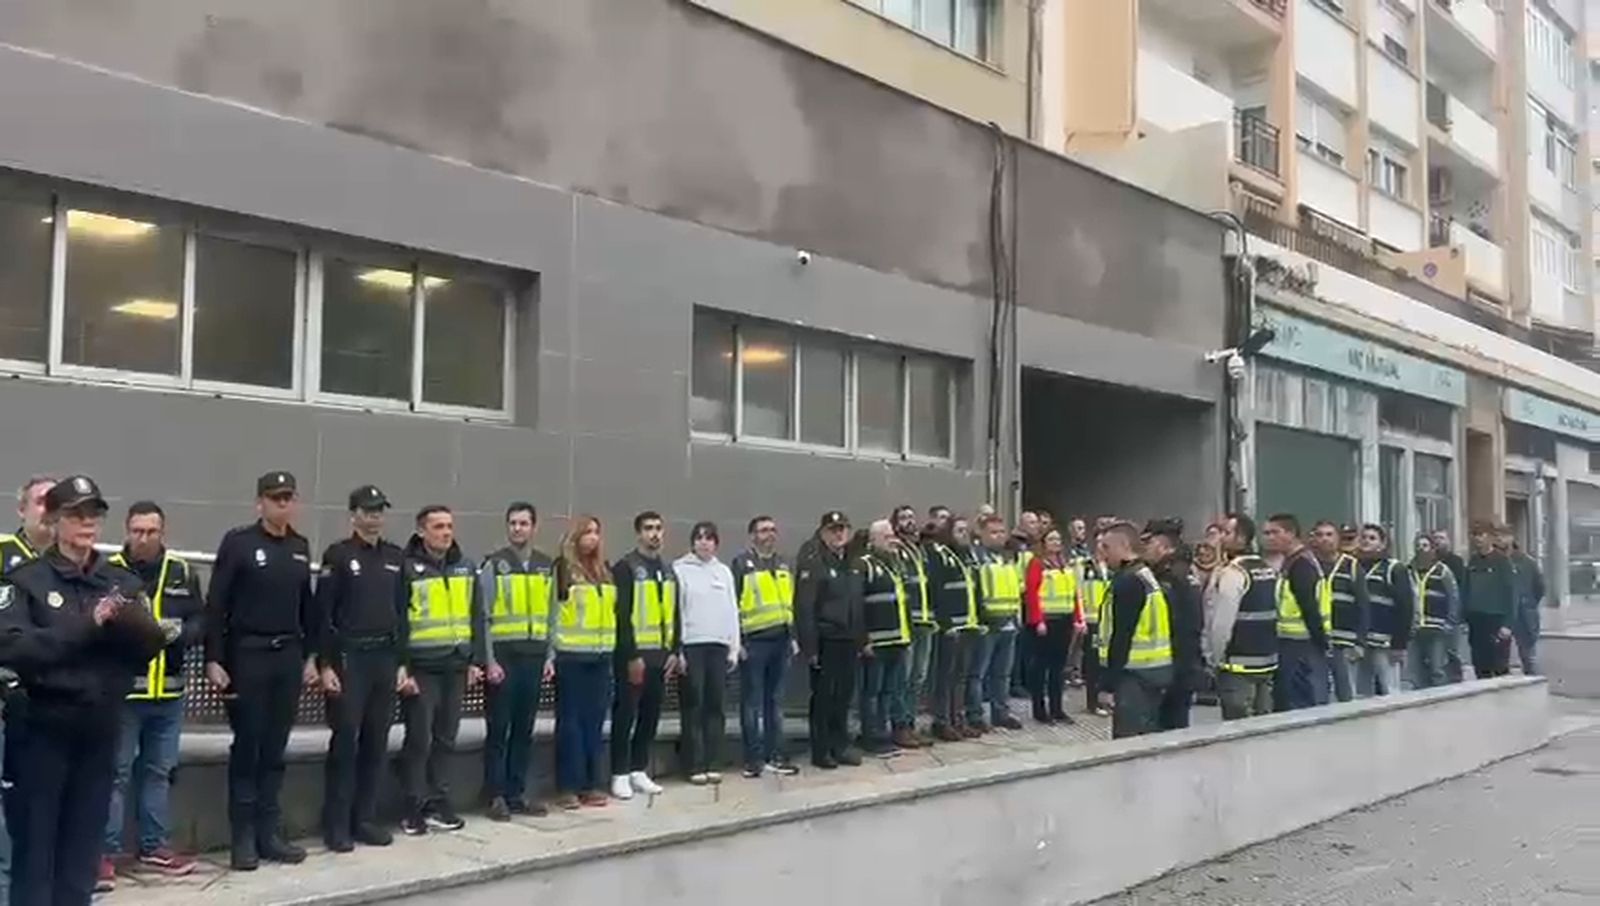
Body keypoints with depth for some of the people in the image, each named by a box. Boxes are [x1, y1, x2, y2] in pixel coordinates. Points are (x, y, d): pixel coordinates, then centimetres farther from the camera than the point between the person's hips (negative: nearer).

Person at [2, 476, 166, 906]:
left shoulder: (123, 582, 8)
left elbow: (147, 647, 0)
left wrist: (140, 631, -21)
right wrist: (84, 627, -25)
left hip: (101, 726, 4)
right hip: (44, 725, -4)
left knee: (85, 837, 12)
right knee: (35, 837, 2)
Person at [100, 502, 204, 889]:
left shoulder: (182, 572, 6)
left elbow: (199, 620, 6)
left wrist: (179, 632, -13)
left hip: (169, 692, 5)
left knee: (159, 771, 15)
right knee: (116, 773, 2)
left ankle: (153, 847, 26)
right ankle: (107, 852, 11)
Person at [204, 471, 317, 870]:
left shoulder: (300, 547, 11)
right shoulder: (238, 542, -6)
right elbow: (216, 605, -8)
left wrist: (310, 655, 12)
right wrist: (213, 659, -13)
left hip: (288, 656, 5)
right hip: (247, 654, -5)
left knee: (275, 748, 9)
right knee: (247, 746, 1)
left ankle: (269, 832, 17)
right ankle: (243, 836, 10)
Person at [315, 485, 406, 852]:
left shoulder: (396, 557, 11)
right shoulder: (338, 555, -3)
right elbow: (323, 613, -6)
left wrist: (402, 662, 9)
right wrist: (325, 665, -11)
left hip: (385, 657, 5)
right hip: (349, 657, -5)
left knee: (377, 740, 7)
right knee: (345, 739, -3)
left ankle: (365, 819, 16)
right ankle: (336, 824, 6)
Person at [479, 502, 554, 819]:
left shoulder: (547, 566, 10)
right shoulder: (493, 564, -3)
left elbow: (552, 614, 12)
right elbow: (482, 616, -6)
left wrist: (551, 655, 5)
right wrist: (488, 660, -11)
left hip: (534, 656, 4)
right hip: (503, 656, -4)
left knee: (524, 729, 10)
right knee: (498, 729, 1)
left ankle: (517, 794, 18)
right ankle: (496, 796, 9)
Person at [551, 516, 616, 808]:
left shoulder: (605, 570, 15)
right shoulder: (561, 568, -3)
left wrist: (614, 651, 15)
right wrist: (549, 654, -12)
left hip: (600, 655, 5)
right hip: (571, 655, -5)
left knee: (594, 721, 8)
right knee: (570, 721, 0)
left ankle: (592, 785, 15)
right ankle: (568, 787, 5)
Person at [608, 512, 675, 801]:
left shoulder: (668, 571, 15)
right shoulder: (625, 568, -8)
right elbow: (621, 615, -14)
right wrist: (631, 656, -17)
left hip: (659, 654, 7)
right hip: (633, 655, -7)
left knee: (651, 715, 11)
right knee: (625, 715, -2)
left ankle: (639, 770, 20)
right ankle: (620, 774, 6)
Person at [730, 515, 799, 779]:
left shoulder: (784, 565, 16)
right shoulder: (741, 564, -3)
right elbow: (732, 604, -7)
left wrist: (793, 636, 14)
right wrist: (737, 640, -12)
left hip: (780, 640, 6)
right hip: (753, 641, -6)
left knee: (775, 702, 11)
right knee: (752, 702, 0)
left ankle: (775, 756, 17)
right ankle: (753, 758, 6)